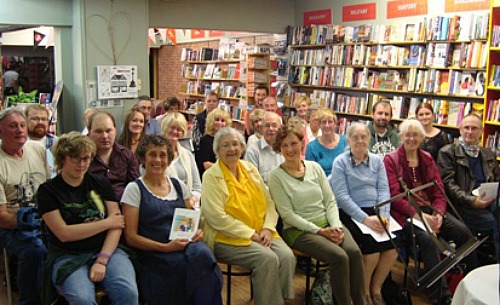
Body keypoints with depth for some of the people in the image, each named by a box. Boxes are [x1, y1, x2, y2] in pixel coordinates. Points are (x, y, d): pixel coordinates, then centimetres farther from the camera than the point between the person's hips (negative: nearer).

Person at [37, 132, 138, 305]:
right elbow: (63, 233, -8)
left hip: (106, 251, 2)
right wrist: (106, 223, -4)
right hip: (68, 257, -2)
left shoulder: (100, 183, 10)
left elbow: (116, 225, 2)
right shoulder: (48, 191, 3)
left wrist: (102, 260, -12)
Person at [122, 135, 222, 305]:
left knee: (202, 253, -32)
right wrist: (165, 247, -14)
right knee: (201, 259, -32)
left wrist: (197, 232, -1)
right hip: (154, 254, -4)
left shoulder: (178, 186, 15)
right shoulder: (135, 189, 2)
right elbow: (131, 237, -2)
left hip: (186, 246, 4)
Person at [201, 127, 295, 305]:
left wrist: (268, 229, -6)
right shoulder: (211, 176, -5)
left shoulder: (250, 169, 12)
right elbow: (217, 217, -13)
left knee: (287, 256, -20)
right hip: (228, 238, -5)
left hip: (261, 233, 5)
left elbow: (269, 203, 12)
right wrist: (251, 234, -14)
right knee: (268, 259, -27)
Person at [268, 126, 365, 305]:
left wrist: (336, 225, -10)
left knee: (354, 252, -23)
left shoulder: (315, 167, 9)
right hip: (298, 230, -4)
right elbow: (287, 214, -9)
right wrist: (319, 231, -15)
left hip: (327, 223, 4)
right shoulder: (276, 176, -4)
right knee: (339, 257, -27)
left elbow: (330, 201, 9)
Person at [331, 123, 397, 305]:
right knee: (372, 245, -27)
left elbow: (384, 190, 5)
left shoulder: (377, 161, 14)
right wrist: (365, 218, -20)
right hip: (351, 213, -4)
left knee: (394, 244, -21)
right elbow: (342, 196, -9)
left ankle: (376, 288, 5)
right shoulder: (340, 162, 0)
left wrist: (384, 215, -13)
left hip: (376, 211, 4)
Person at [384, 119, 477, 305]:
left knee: (462, 231, -18)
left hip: (429, 208, 5)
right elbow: (394, 195, -9)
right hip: (405, 213, -5)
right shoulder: (391, 160, 0)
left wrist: (438, 214, -9)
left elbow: (439, 190, 11)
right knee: (427, 238, -32)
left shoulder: (427, 159, 16)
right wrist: (418, 215, -19)